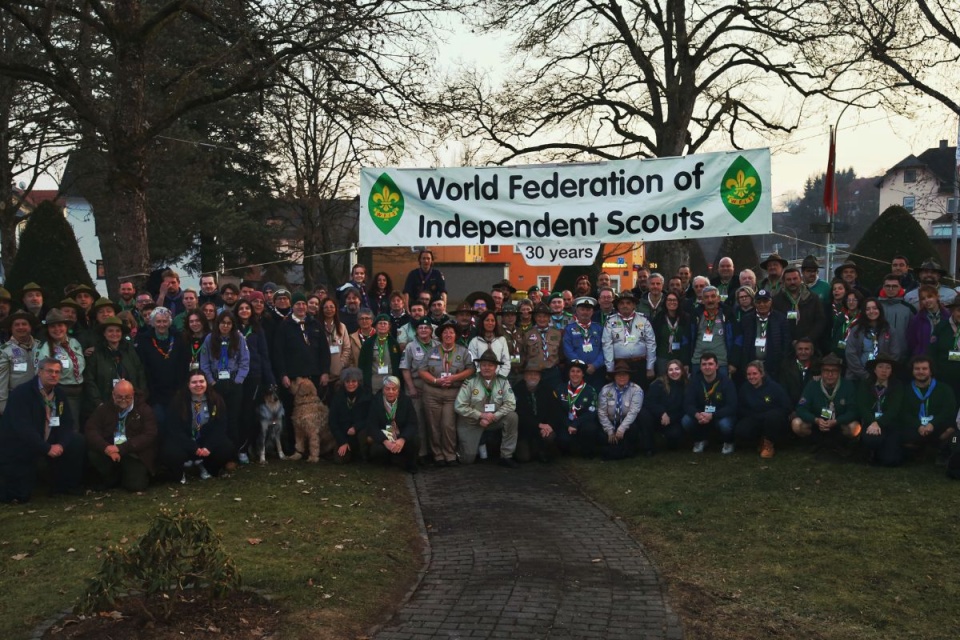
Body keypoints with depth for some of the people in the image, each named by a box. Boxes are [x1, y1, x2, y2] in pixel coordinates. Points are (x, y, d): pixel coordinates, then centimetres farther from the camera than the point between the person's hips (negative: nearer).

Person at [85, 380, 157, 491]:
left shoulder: (143, 409, 1)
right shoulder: (104, 409, 7)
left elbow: (149, 435, -11)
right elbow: (90, 431, -5)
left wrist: (121, 448, -22)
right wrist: (106, 448, -26)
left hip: (135, 455, -3)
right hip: (109, 452, 3)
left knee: (135, 485, -23)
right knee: (93, 454, -27)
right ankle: (111, 478, 1)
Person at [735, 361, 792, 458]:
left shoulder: (774, 387, -12)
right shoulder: (745, 388, -2)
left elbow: (787, 408, -12)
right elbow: (740, 409, 6)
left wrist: (765, 415, -18)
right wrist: (756, 416, -11)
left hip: (773, 422, -3)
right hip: (756, 422, 3)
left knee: (772, 416, -38)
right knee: (739, 431, -27)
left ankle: (769, 443, -11)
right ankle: (762, 440, 4)